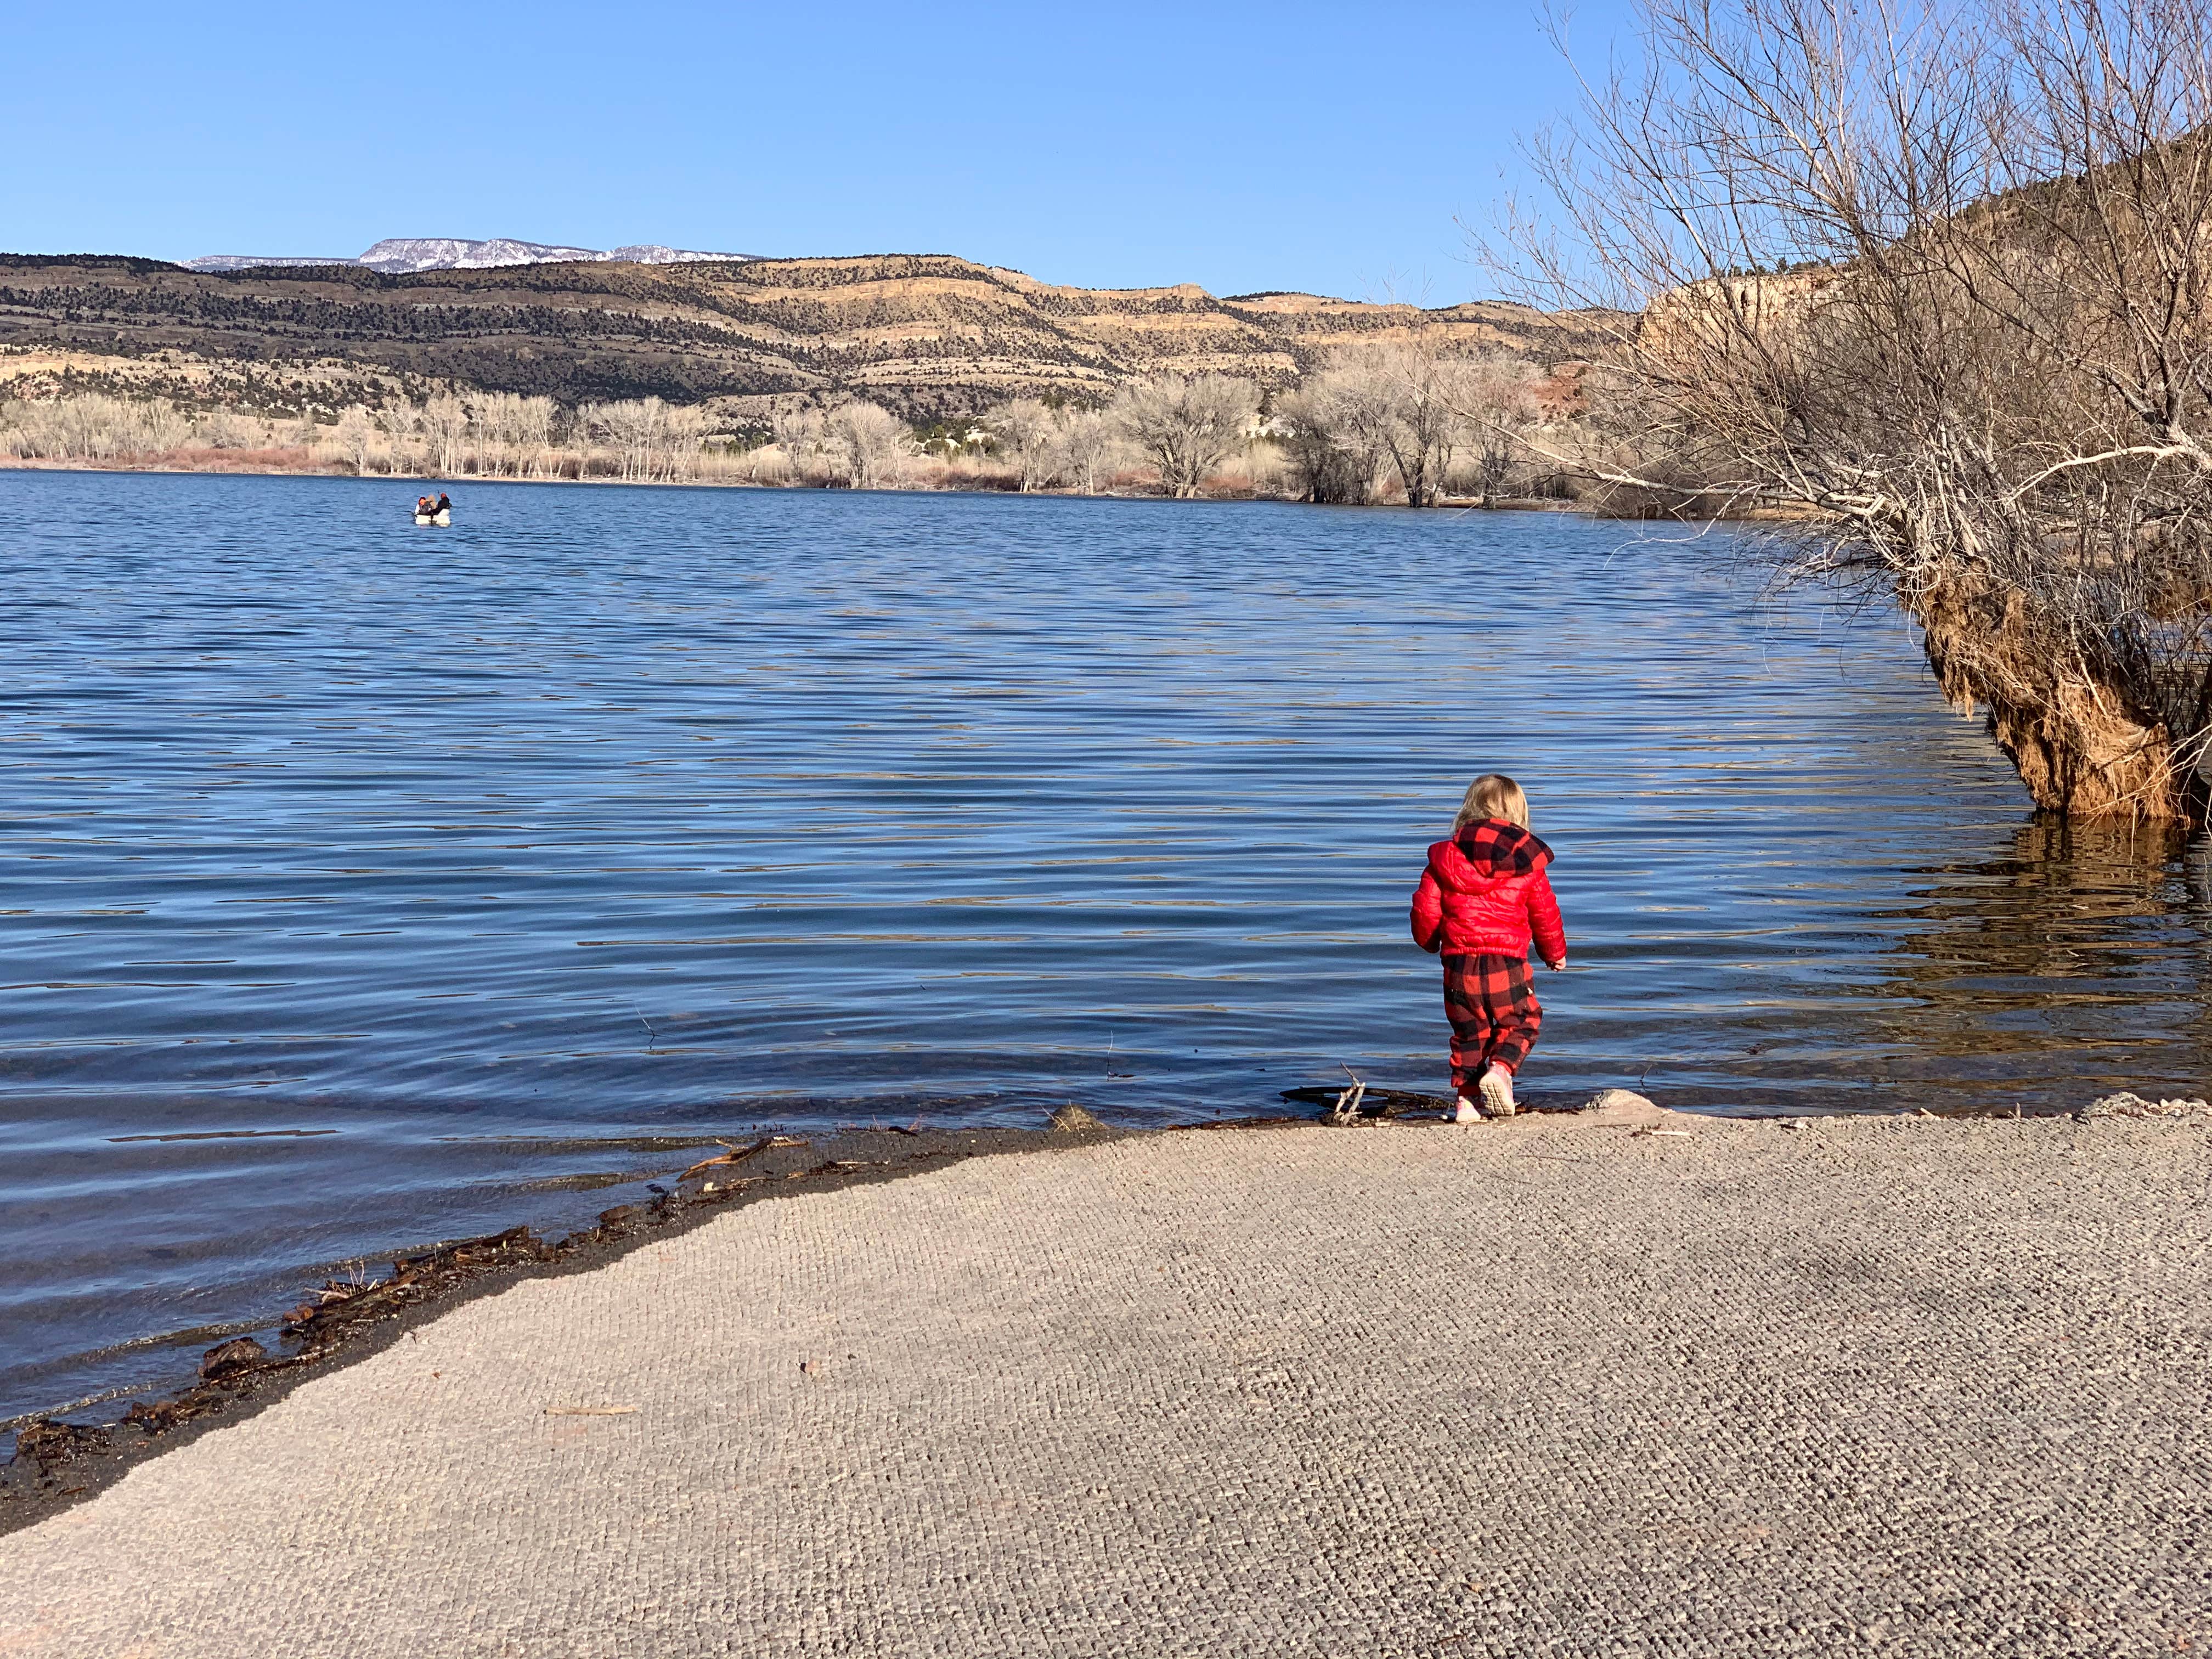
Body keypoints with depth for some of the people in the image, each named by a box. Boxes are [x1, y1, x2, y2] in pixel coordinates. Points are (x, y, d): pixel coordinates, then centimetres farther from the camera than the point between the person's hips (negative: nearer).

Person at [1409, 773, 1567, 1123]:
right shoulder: (1527, 863, 2)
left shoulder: (1444, 859, 4)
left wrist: (1429, 942, 28)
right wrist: (1555, 953, 28)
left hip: (1459, 965, 2)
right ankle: (1500, 1068, -9)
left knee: (1468, 1031, 16)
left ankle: (1465, 1099, 10)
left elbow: (1425, 909, 6)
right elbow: (1545, 914, 11)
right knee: (1520, 1021, 16)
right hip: (1507, 964, -2)